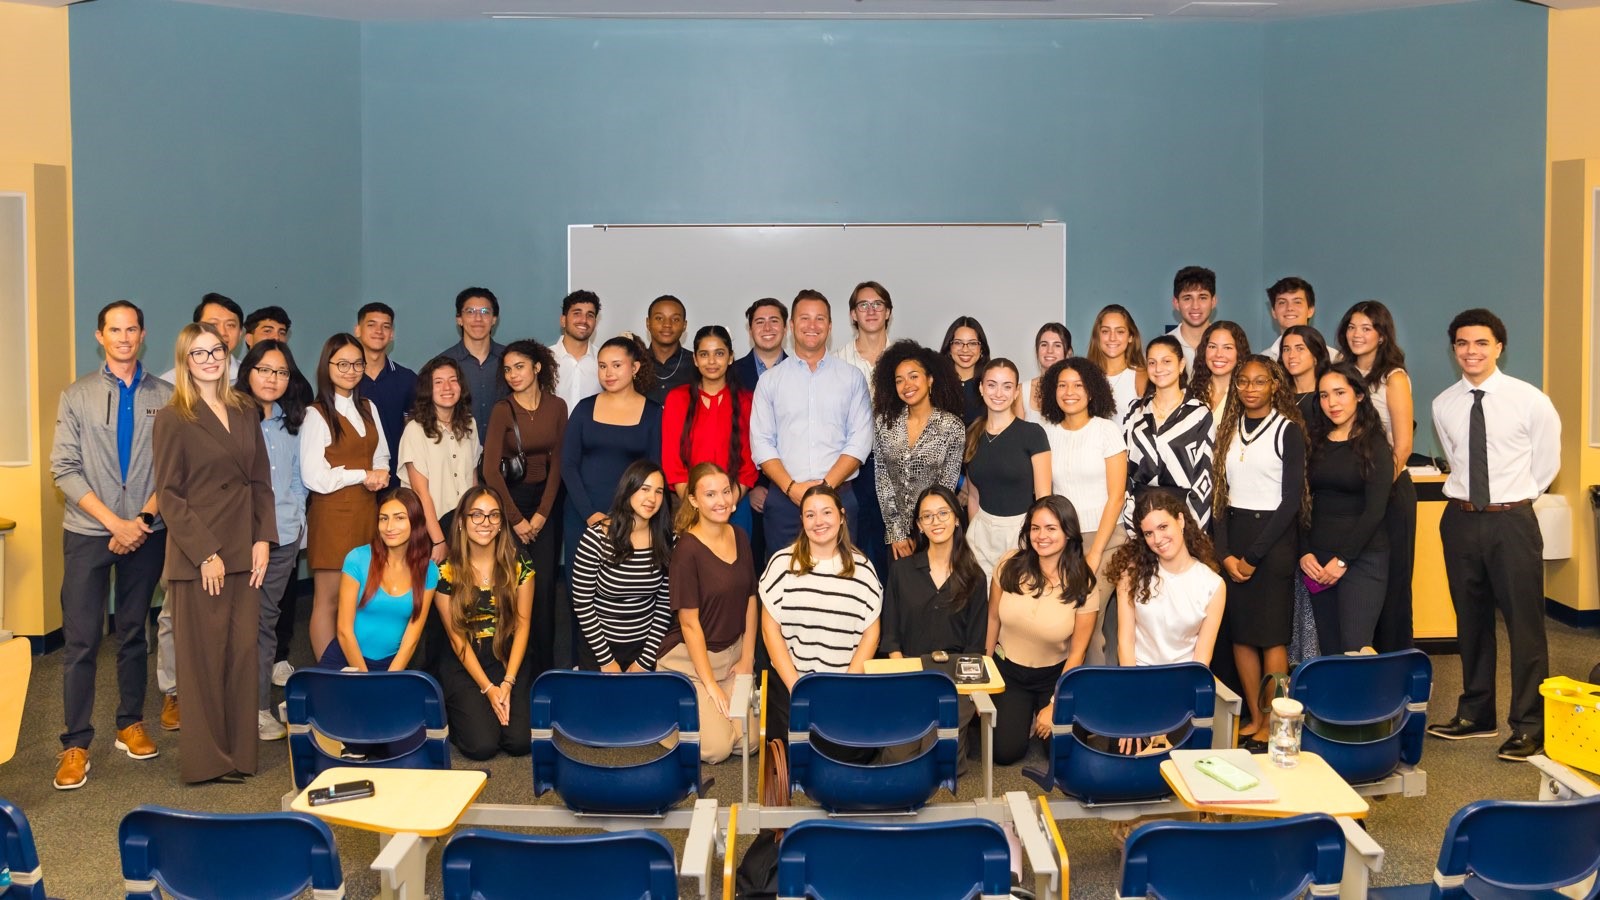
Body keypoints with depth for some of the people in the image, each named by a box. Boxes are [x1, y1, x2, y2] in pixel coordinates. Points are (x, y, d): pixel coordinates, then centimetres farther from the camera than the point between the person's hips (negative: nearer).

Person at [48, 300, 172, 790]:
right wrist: (114, 523, -12)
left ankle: (131, 724, 24)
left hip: (145, 532, 1)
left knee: (133, 633, 11)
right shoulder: (77, 396, 1)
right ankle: (76, 743, 5)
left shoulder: (164, 397, 0)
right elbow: (64, 469, -4)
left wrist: (144, 519, -11)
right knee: (81, 639, -1)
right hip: (88, 532, 0)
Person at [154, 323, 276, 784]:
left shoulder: (246, 412, 12)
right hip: (197, 556, -5)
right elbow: (169, 494, -7)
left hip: (244, 553, 5)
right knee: (203, 656, 1)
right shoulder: (173, 418, -3)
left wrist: (263, 539, 1)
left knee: (243, 652, 6)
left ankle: (240, 752, 15)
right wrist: (205, 553, -12)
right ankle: (206, 759, 10)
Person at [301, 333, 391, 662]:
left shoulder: (368, 408, 12)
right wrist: (363, 475, -8)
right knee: (328, 601, 1)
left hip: (366, 511, 6)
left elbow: (381, 457, 17)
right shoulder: (316, 415, -8)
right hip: (332, 514, -6)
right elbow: (314, 477, -13)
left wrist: (381, 474, -5)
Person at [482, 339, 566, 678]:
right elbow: (491, 469, -10)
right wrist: (516, 520, -9)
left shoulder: (556, 406, 0)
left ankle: (542, 666, 9)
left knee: (544, 584, -1)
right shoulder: (502, 410, -9)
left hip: (545, 499, 2)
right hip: (509, 497, -2)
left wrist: (542, 513, -5)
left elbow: (557, 462, 2)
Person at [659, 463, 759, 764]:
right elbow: (689, 623, -16)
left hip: (731, 653, 6)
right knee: (715, 747, -16)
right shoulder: (687, 549, -18)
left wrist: (747, 659, 2)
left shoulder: (740, 538, 2)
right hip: (688, 660, -6)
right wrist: (710, 685, -15)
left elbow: (750, 600, 9)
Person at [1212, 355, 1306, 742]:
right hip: (1232, 536, 5)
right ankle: (1254, 716, 14)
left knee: (1272, 634, -3)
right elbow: (1219, 493, 8)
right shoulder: (1228, 429, 11)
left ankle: (1273, 722, 6)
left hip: (1273, 537, -4)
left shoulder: (1289, 430, -3)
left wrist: (1253, 556, -9)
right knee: (1240, 632, 5)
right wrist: (1225, 552, -4)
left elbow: (1292, 500, -7)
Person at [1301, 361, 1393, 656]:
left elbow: (1374, 510, -8)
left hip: (1363, 559, -4)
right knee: (1328, 651, 6)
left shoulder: (1374, 445, -2)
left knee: (1355, 651, -11)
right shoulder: (1315, 444, 10)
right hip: (1316, 560, 4)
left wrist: (1343, 560, -11)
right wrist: (1304, 553, -3)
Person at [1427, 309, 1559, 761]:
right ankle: (1475, 714, 26)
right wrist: (1470, 492, 13)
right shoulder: (1443, 405, 3)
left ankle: (1529, 727, 9)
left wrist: (1512, 497, 11)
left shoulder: (1529, 400, -8)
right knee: (1471, 620, 13)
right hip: (1461, 520, 4)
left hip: (1512, 521, -4)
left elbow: (1547, 464, 5)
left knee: (1524, 623, -1)